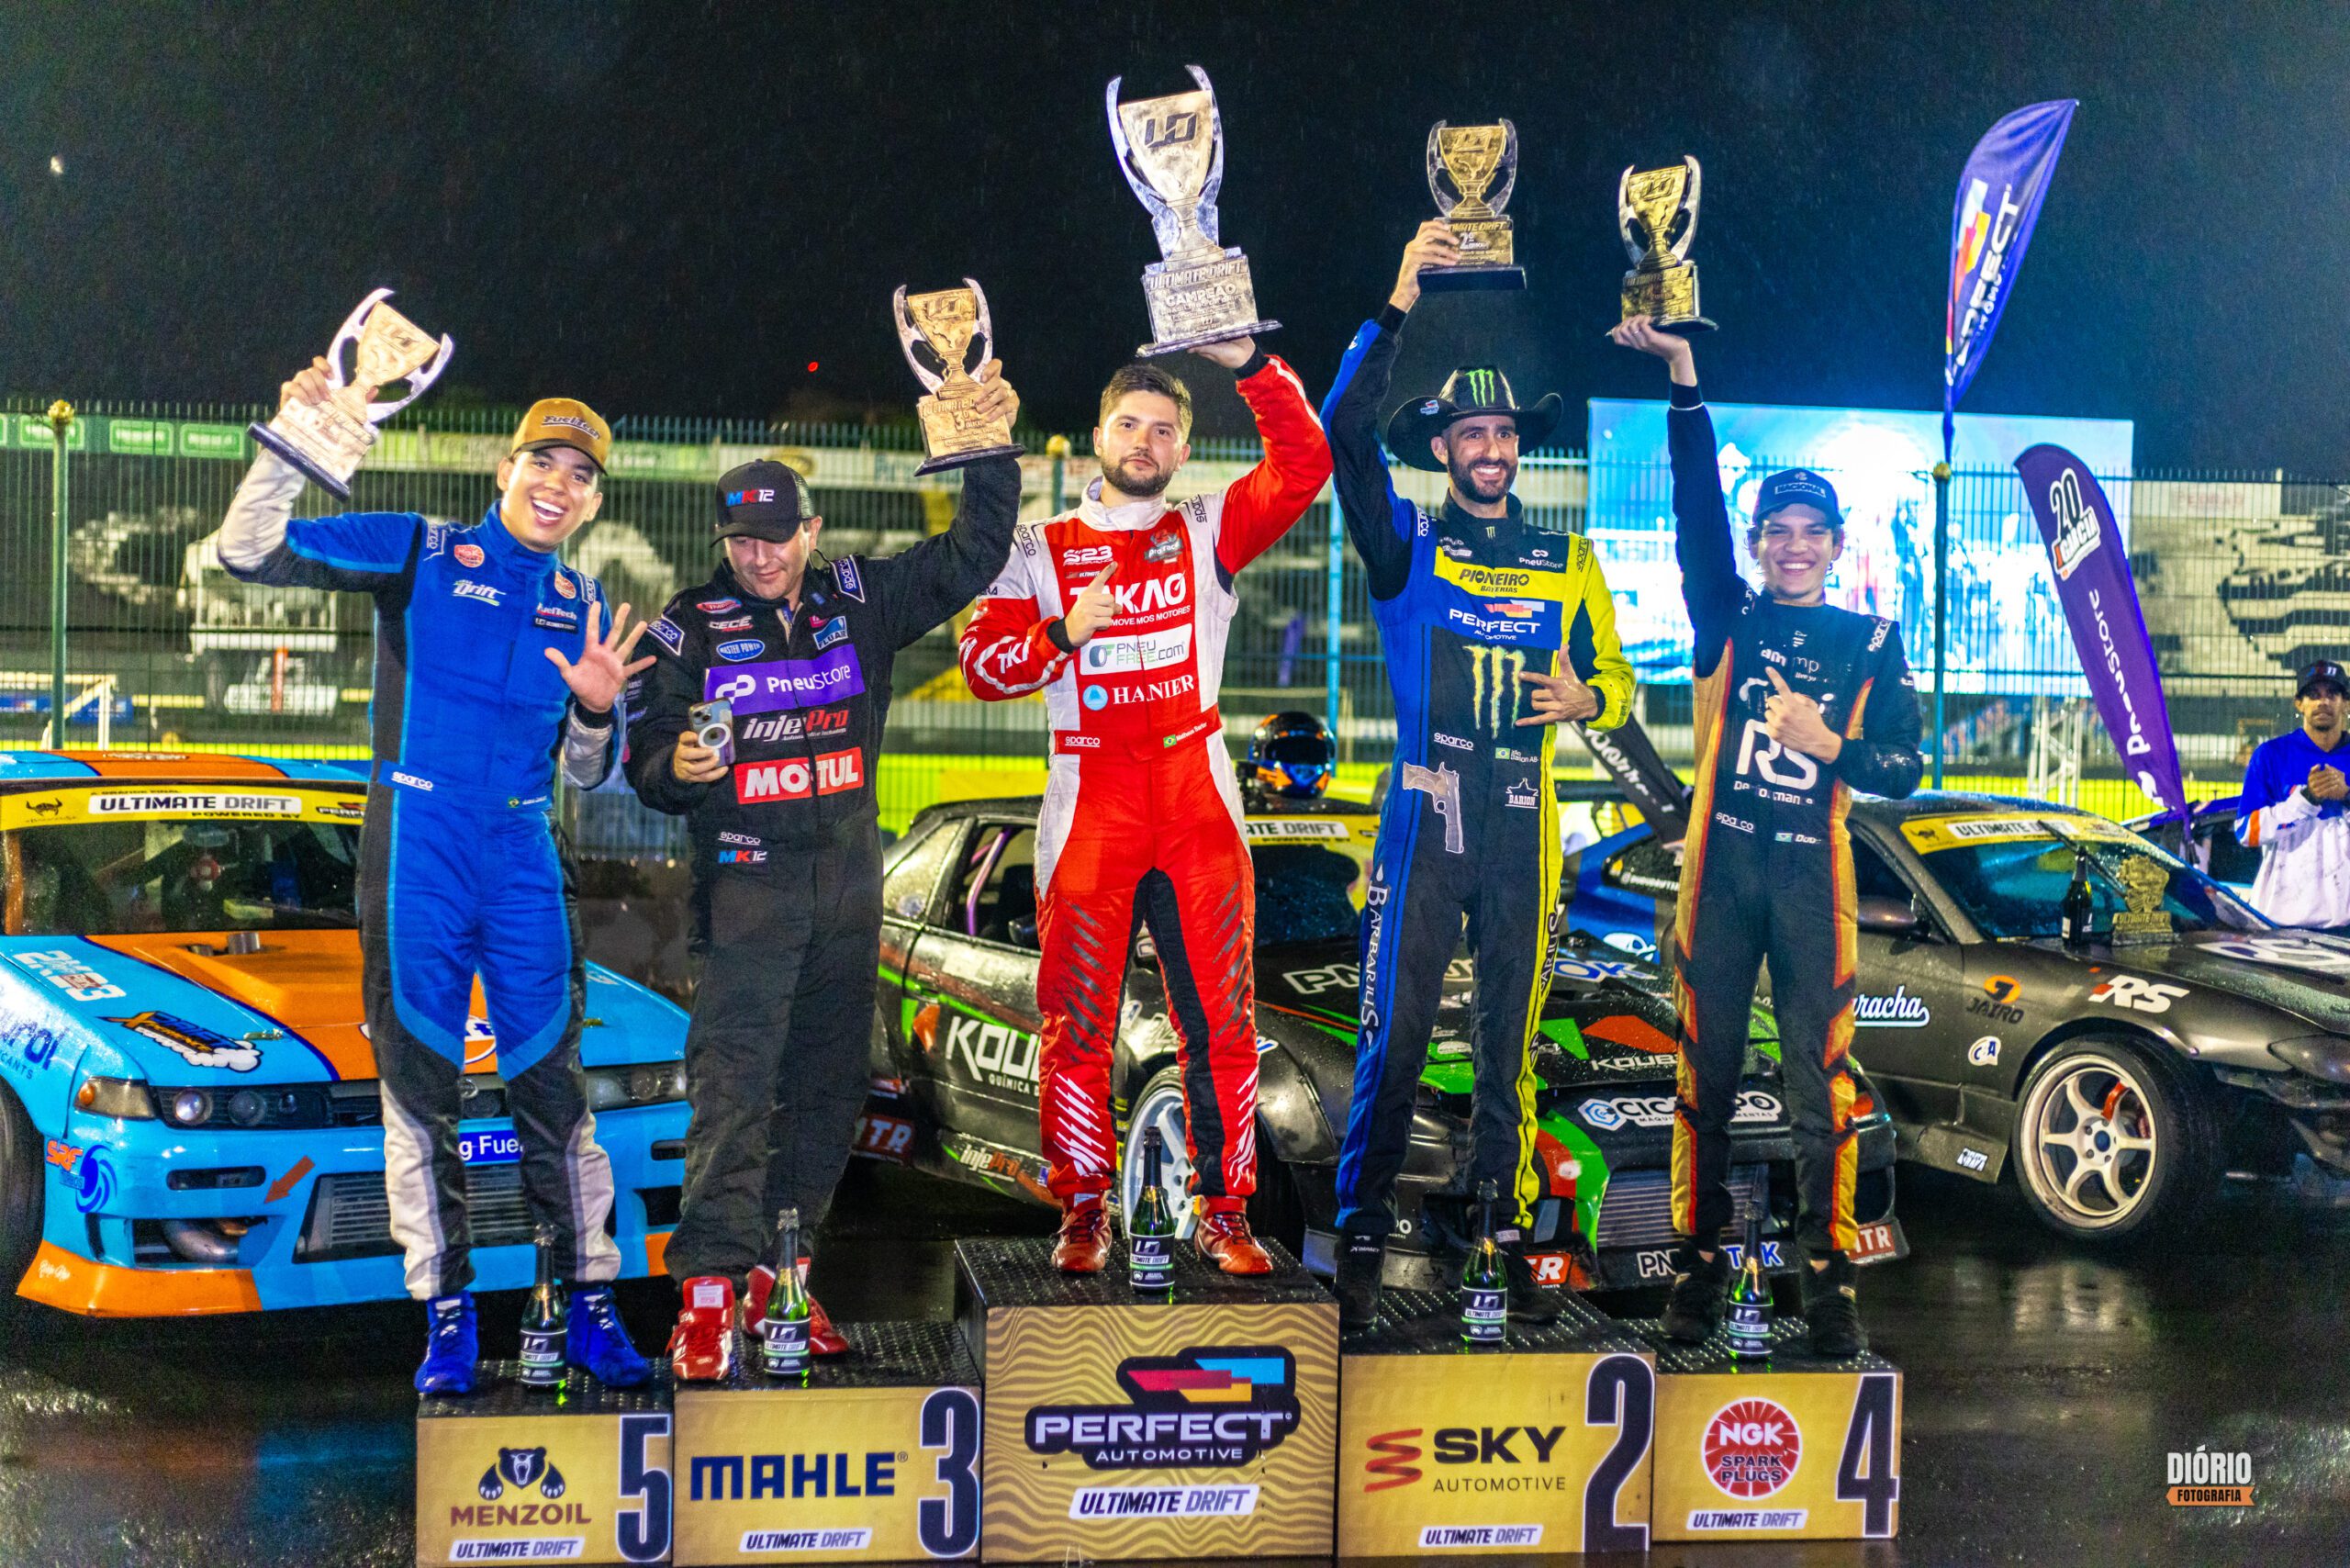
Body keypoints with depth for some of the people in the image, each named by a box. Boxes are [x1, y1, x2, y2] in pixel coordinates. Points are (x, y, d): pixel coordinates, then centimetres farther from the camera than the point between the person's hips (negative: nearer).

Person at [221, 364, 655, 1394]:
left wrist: (596, 710, -5)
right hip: (415, 850, -3)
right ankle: (447, 1314, 9)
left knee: (552, 1079, 2)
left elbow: (585, 774, 16)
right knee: (420, 1085, 1)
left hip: (523, 855, 3)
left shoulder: (582, 610, 12)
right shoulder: (417, 554, 0)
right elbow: (248, 553, -7)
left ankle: (590, 1305, 9)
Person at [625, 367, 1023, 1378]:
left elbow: (971, 558, 10)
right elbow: (646, 757, 1)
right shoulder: (691, 628, 0)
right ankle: (712, 1283, -18)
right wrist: (676, 767, -21)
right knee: (734, 1077, -14)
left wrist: (994, 454, -1)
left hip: (848, 883, 4)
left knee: (827, 1085, 8)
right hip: (743, 883, -4)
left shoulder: (862, 601, 7)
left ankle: (779, 1272, 18)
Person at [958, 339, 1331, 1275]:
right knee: (1078, 1025, -1)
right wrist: (1064, 632, -14)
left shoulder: (1208, 532, 11)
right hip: (1088, 812, 0)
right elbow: (983, 666, 3)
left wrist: (1250, 367, -13)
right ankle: (1083, 1211, 10)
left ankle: (1223, 1210, 5)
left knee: (1221, 1023, -2)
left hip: (1198, 810, 0)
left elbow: (1303, 468, -3)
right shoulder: (1039, 551, 11)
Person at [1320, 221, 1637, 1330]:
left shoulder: (1568, 561, 16)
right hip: (1426, 816, -3)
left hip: (1525, 823, 3)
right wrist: (1399, 308, -15)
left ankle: (1509, 1242, 12)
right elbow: (1345, 433, -9)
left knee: (1510, 1045, 6)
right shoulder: (1406, 543, 6)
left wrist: (1585, 699, -6)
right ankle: (1360, 1248, -2)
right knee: (1395, 1035, -6)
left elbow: (1618, 681, 18)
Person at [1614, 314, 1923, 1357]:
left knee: (1820, 1084, -3)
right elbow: (1697, 501, -1)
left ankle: (1828, 1271, 2)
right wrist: (1683, 376, -9)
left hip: (1813, 878, -1)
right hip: (1721, 868, 1)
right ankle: (1698, 1260, 12)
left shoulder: (1871, 643, 10)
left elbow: (1904, 769, 7)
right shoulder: (1728, 619, 9)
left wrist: (1828, 744, -12)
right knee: (1707, 1075, 4)